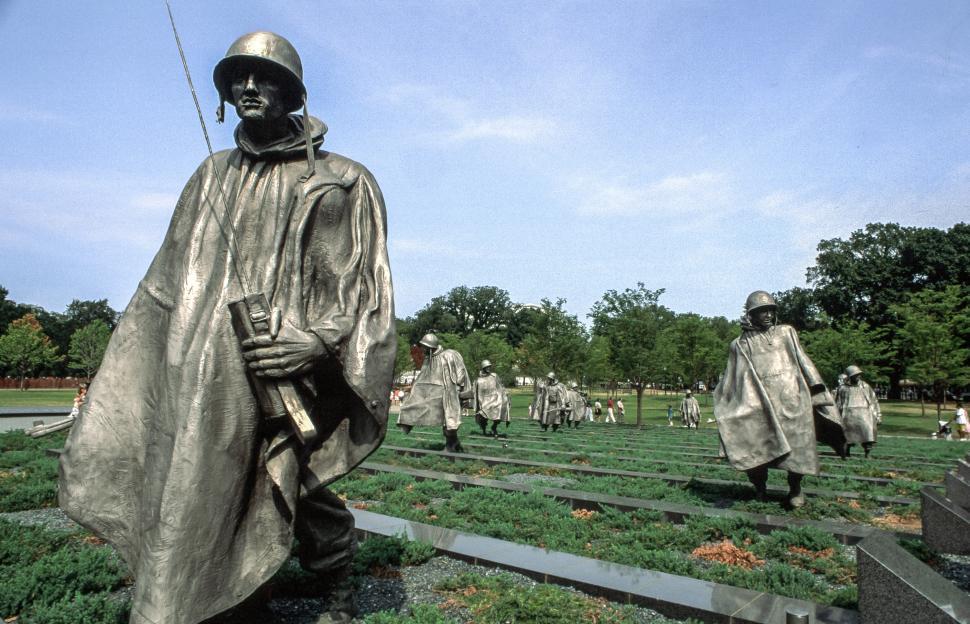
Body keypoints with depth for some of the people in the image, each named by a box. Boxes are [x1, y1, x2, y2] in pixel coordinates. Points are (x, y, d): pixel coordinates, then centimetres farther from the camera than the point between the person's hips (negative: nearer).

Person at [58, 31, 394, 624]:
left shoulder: (342, 182, 1)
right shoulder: (213, 177, 16)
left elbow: (368, 284, -2)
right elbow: (169, 282, 21)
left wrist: (319, 342, -16)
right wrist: (133, 362, 19)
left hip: (285, 384, -4)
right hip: (199, 381, 5)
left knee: (303, 493, 4)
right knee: (183, 504, 7)